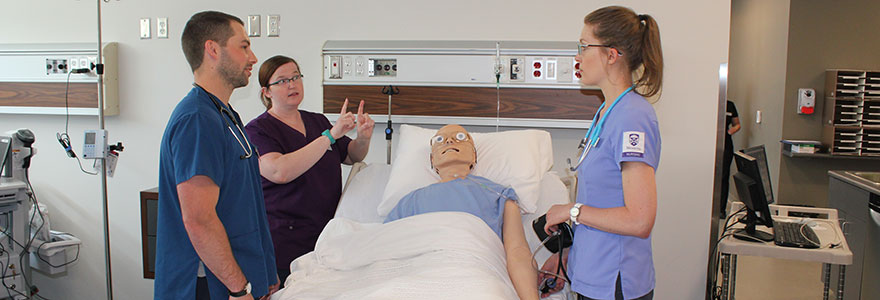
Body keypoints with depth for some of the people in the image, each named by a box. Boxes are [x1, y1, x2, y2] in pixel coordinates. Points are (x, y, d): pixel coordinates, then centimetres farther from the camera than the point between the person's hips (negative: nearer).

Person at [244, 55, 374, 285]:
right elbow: (279, 172, -26)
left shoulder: (318, 121, 12)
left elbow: (352, 156, 22)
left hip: (327, 234, 6)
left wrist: (364, 137, -2)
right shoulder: (257, 130, -8)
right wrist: (330, 135, -26)